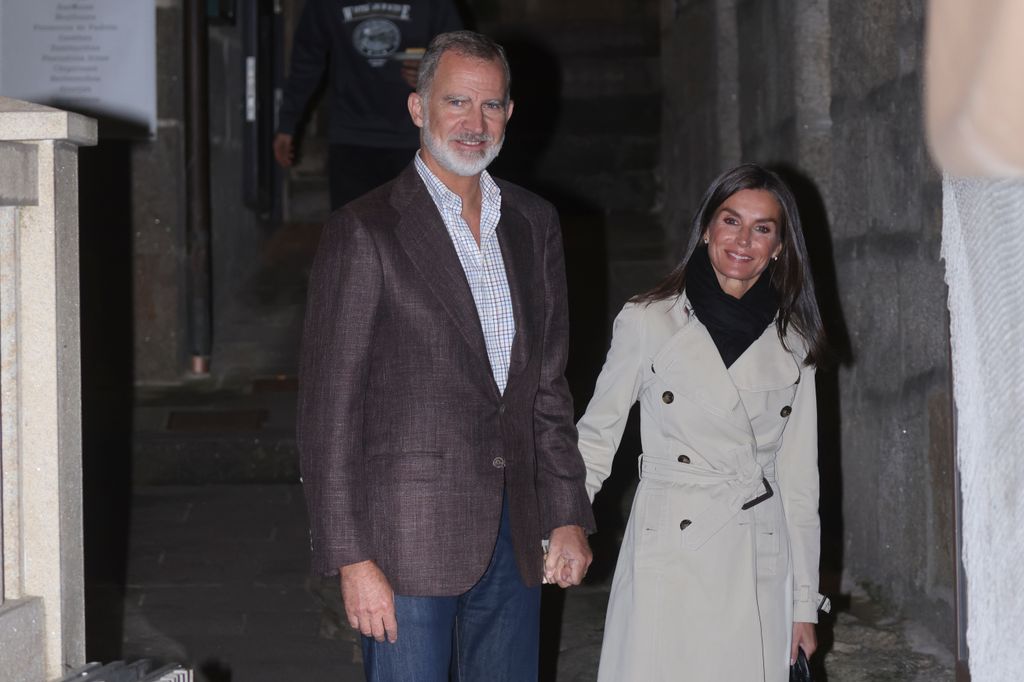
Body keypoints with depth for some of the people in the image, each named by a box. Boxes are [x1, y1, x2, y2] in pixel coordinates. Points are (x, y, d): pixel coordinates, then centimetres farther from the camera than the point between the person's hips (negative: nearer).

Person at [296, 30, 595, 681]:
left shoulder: (535, 223, 10)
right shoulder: (365, 232, -8)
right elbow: (328, 408, -10)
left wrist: (568, 514, 9)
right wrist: (352, 558, -14)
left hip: (514, 533, 6)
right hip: (408, 541, -5)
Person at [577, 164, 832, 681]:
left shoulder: (792, 345, 9)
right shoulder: (647, 322, 0)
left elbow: (799, 480, 11)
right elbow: (596, 436, 6)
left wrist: (804, 603, 11)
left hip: (759, 570, 3)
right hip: (668, 561, -2)